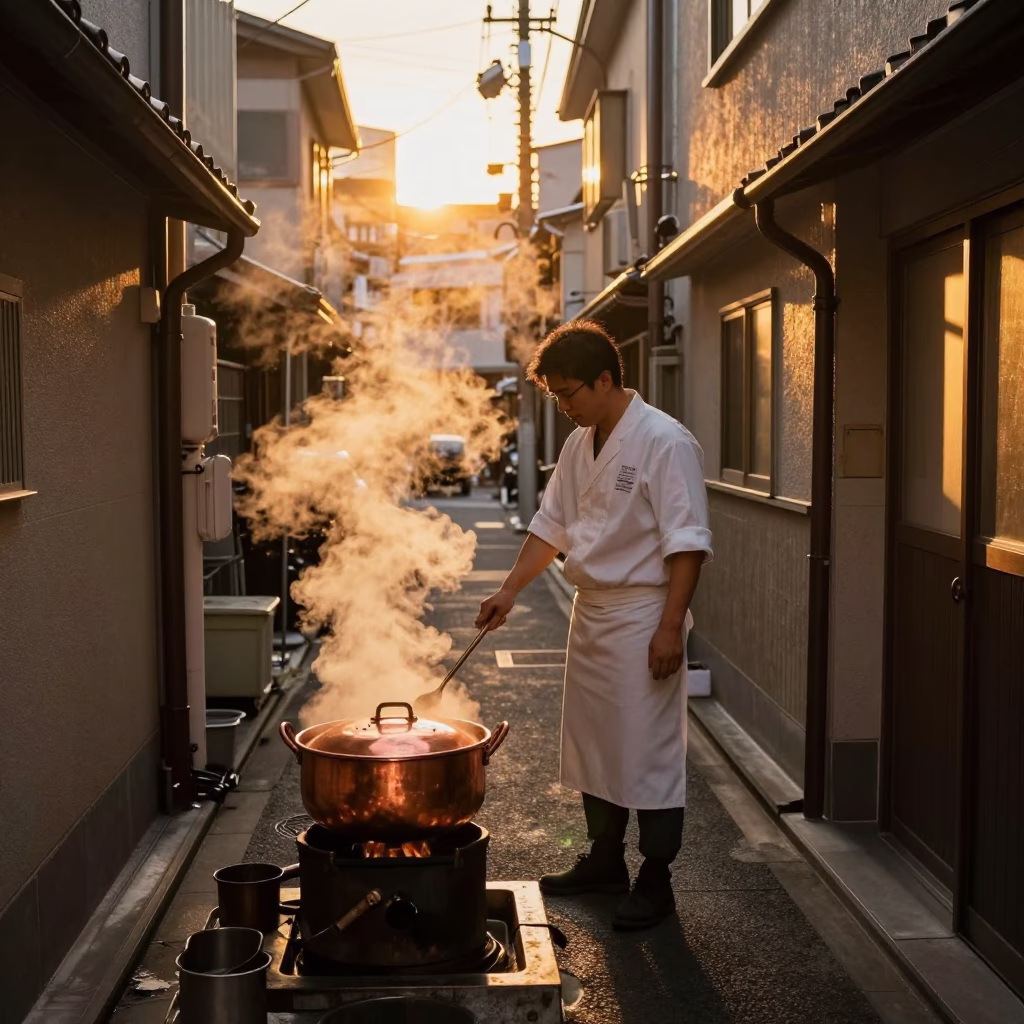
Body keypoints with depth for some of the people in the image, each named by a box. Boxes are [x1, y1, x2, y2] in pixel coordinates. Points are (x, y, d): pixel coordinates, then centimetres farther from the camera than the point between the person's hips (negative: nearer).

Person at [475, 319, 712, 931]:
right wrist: (510, 590, 9)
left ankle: (655, 882, 12)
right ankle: (606, 863, 33)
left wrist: (670, 627, -21)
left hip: (642, 617, -9)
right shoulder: (581, 445, 10)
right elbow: (552, 525, 17)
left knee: (649, 751, -1)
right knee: (592, 743, 17)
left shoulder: (665, 442, -16)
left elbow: (688, 543, -18)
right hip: (590, 612, 9)